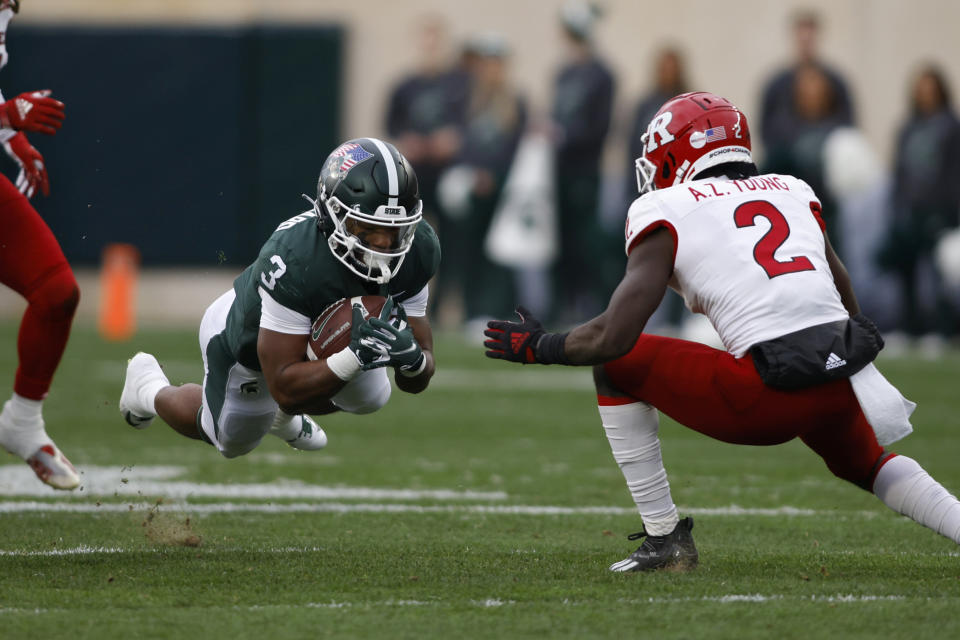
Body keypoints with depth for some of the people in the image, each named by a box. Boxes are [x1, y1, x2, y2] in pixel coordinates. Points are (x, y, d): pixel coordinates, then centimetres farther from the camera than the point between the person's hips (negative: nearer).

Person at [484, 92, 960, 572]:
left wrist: (537, 346, 16)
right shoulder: (794, 193, 23)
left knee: (616, 366, 14)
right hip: (845, 379, 6)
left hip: (773, 389, -6)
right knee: (863, 463, 38)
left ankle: (664, 537, 14)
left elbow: (612, 337, -1)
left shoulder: (667, 212, 6)